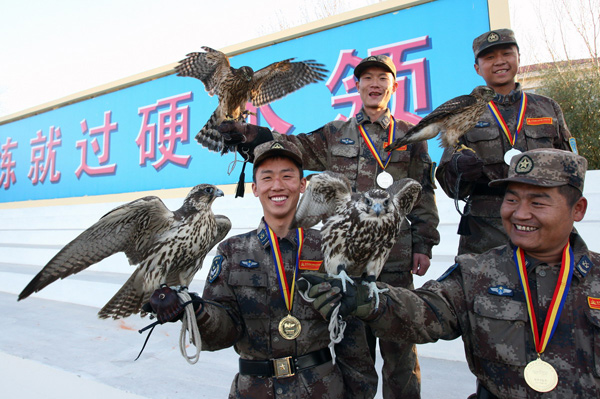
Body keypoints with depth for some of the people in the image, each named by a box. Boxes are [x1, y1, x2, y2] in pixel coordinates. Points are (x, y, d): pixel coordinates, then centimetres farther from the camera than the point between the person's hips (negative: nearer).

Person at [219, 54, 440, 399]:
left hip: (394, 255, 0)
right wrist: (250, 135, -17)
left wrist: (423, 245, 2)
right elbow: (296, 147, -1)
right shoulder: (336, 134, 12)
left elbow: (424, 195, 8)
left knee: (398, 340, 7)